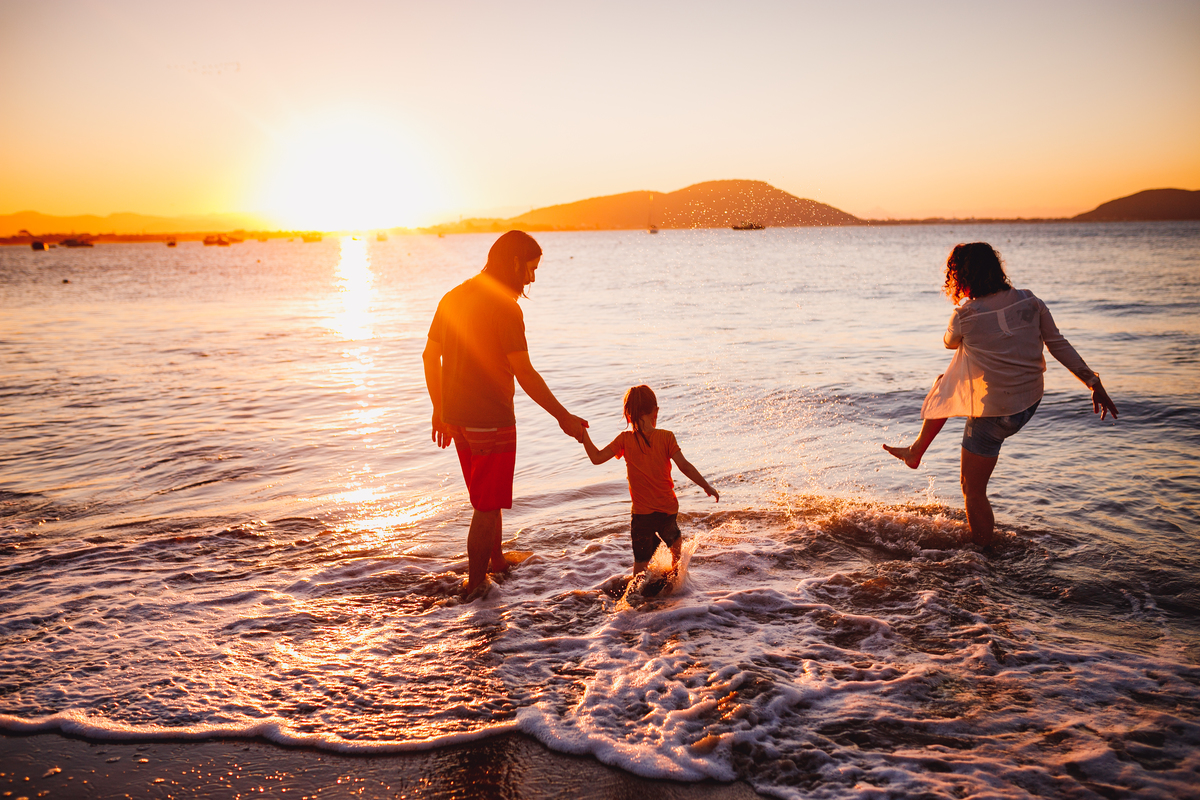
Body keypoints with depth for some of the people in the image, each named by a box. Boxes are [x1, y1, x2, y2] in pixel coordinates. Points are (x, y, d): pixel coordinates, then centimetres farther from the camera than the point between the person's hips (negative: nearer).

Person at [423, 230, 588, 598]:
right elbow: (524, 374, -19)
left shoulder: (454, 296, 8)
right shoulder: (504, 306, -17)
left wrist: (439, 409, 21)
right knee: (488, 507, 5)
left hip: (457, 415, 8)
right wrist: (563, 417, -12)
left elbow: (430, 354, 13)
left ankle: (498, 564, 40)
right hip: (490, 420, -8)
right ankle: (475, 586, 15)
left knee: (489, 499, 24)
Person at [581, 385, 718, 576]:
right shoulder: (666, 437, -10)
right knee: (674, 540, 33)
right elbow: (685, 467, -13)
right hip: (669, 507, 2)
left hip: (643, 512, -2)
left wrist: (583, 433, -1)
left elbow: (597, 458, -9)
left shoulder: (625, 440, -10)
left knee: (641, 563, 7)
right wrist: (707, 487, -3)